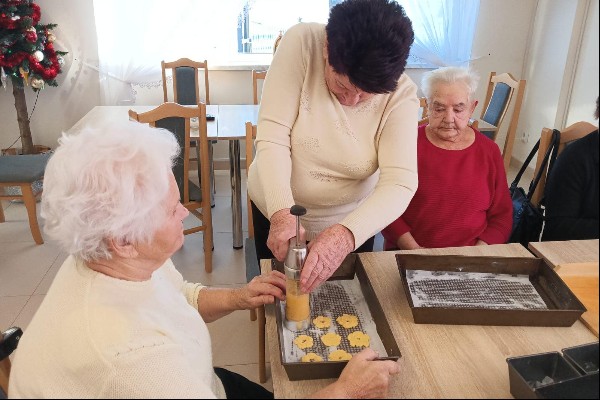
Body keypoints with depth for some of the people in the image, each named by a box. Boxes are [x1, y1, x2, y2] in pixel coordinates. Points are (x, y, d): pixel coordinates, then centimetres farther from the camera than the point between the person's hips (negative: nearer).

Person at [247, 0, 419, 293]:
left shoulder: (401, 93, -22)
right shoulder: (301, 43, -24)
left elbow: (400, 184, -28)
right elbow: (272, 137, -27)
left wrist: (346, 235, -46)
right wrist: (281, 213, -41)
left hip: (351, 221, 1)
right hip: (277, 208, 0)